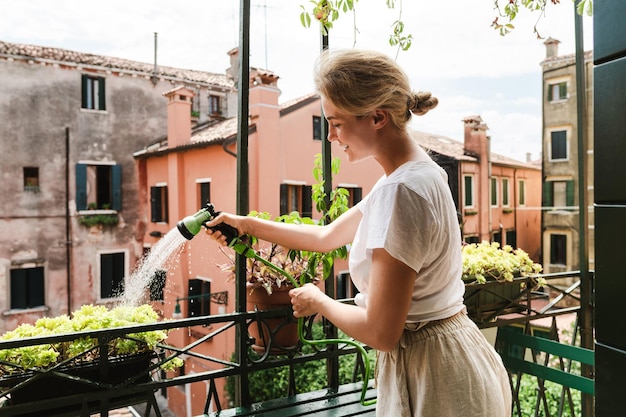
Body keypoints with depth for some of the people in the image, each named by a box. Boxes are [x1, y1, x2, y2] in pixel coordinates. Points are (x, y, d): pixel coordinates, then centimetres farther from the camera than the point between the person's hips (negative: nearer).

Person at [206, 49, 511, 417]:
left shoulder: (401, 192, -27)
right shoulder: (414, 173, 4)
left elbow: (380, 332, -25)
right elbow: (327, 236, 12)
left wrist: (319, 301, -8)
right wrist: (248, 224, 14)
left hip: (433, 381, -9)